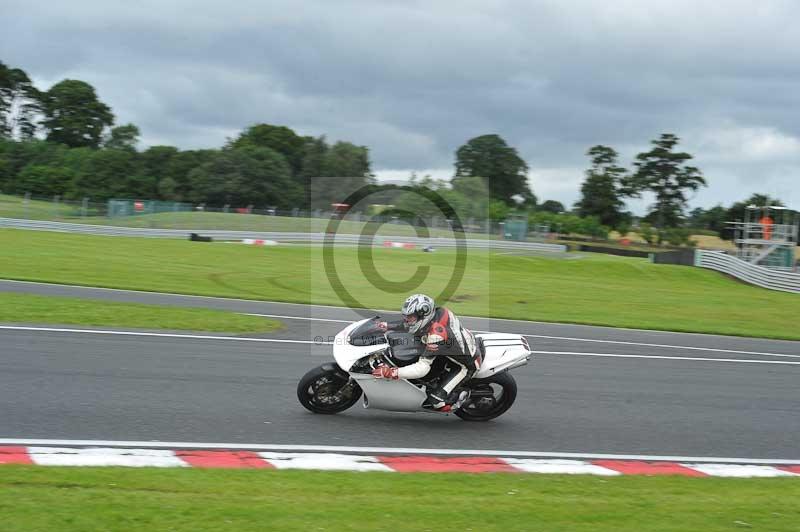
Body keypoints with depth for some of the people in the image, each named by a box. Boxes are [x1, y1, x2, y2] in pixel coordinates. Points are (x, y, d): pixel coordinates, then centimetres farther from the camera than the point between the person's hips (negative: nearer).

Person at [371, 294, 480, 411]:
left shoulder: (436, 334, -36)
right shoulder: (437, 311, -13)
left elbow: (423, 368, -38)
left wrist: (392, 372, -38)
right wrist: (389, 327, 2)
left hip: (466, 363, -9)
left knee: (436, 400, -15)